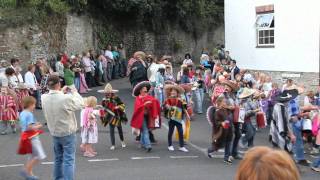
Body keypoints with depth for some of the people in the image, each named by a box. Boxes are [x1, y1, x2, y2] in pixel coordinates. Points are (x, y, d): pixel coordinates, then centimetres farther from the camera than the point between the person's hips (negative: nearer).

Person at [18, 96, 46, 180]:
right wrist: (38, 126, -8)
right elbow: (30, 127, -26)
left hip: (26, 137, 10)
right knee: (40, 156, -6)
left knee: (34, 156, 19)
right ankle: (25, 170, -3)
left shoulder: (22, 113, 10)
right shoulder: (29, 114, -20)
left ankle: (29, 173, 23)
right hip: (32, 137, -10)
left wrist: (34, 124, 16)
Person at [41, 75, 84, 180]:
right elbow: (81, 105, -9)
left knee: (58, 159, 21)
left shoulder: (44, 98, -9)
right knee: (68, 160, 0)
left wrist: (61, 92, 11)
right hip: (67, 132, -6)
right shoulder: (66, 98, -25)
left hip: (54, 133, 6)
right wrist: (74, 92, 3)